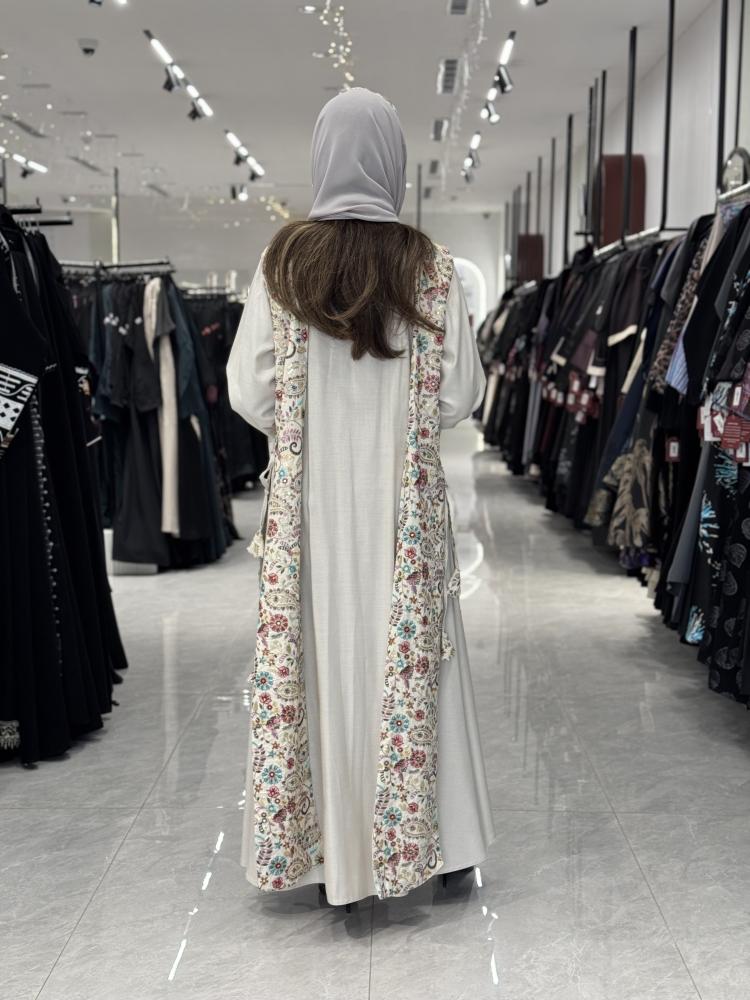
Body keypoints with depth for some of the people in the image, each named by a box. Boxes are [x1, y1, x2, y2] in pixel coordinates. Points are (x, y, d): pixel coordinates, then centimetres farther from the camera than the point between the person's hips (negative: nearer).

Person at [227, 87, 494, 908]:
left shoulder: (285, 260, -4)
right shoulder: (428, 265, -4)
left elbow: (249, 392, -4)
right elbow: (461, 392, -3)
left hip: (309, 500, 0)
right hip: (403, 500, 0)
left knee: (316, 651, 10)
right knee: (405, 654, 10)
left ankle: (325, 839, 22)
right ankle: (408, 834, 22)